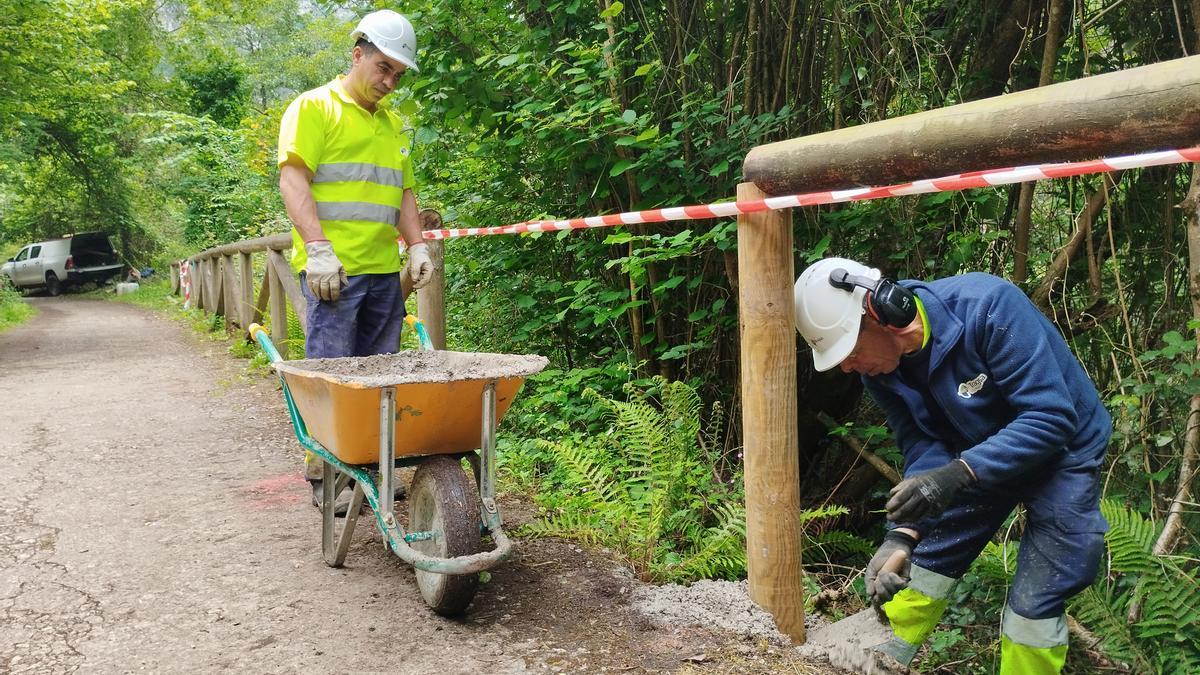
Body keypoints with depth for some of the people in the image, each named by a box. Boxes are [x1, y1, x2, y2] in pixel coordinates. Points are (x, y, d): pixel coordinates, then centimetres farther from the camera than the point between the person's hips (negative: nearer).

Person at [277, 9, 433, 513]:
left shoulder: (394, 123, 22)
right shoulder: (315, 107, 1)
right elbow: (293, 179, -9)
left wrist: (417, 246, 11)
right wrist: (319, 249, -19)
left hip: (385, 269, 7)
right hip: (333, 268, -6)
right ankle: (323, 475, 6)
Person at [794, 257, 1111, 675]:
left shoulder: (987, 306, -34)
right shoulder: (881, 369, -15)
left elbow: (1052, 418, -35)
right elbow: (924, 450, -15)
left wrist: (958, 474, -44)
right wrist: (902, 533, -31)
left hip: (1060, 453, -5)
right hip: (980, 458, 5)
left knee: (1033, 605, -7)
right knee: (927, 557, 5)